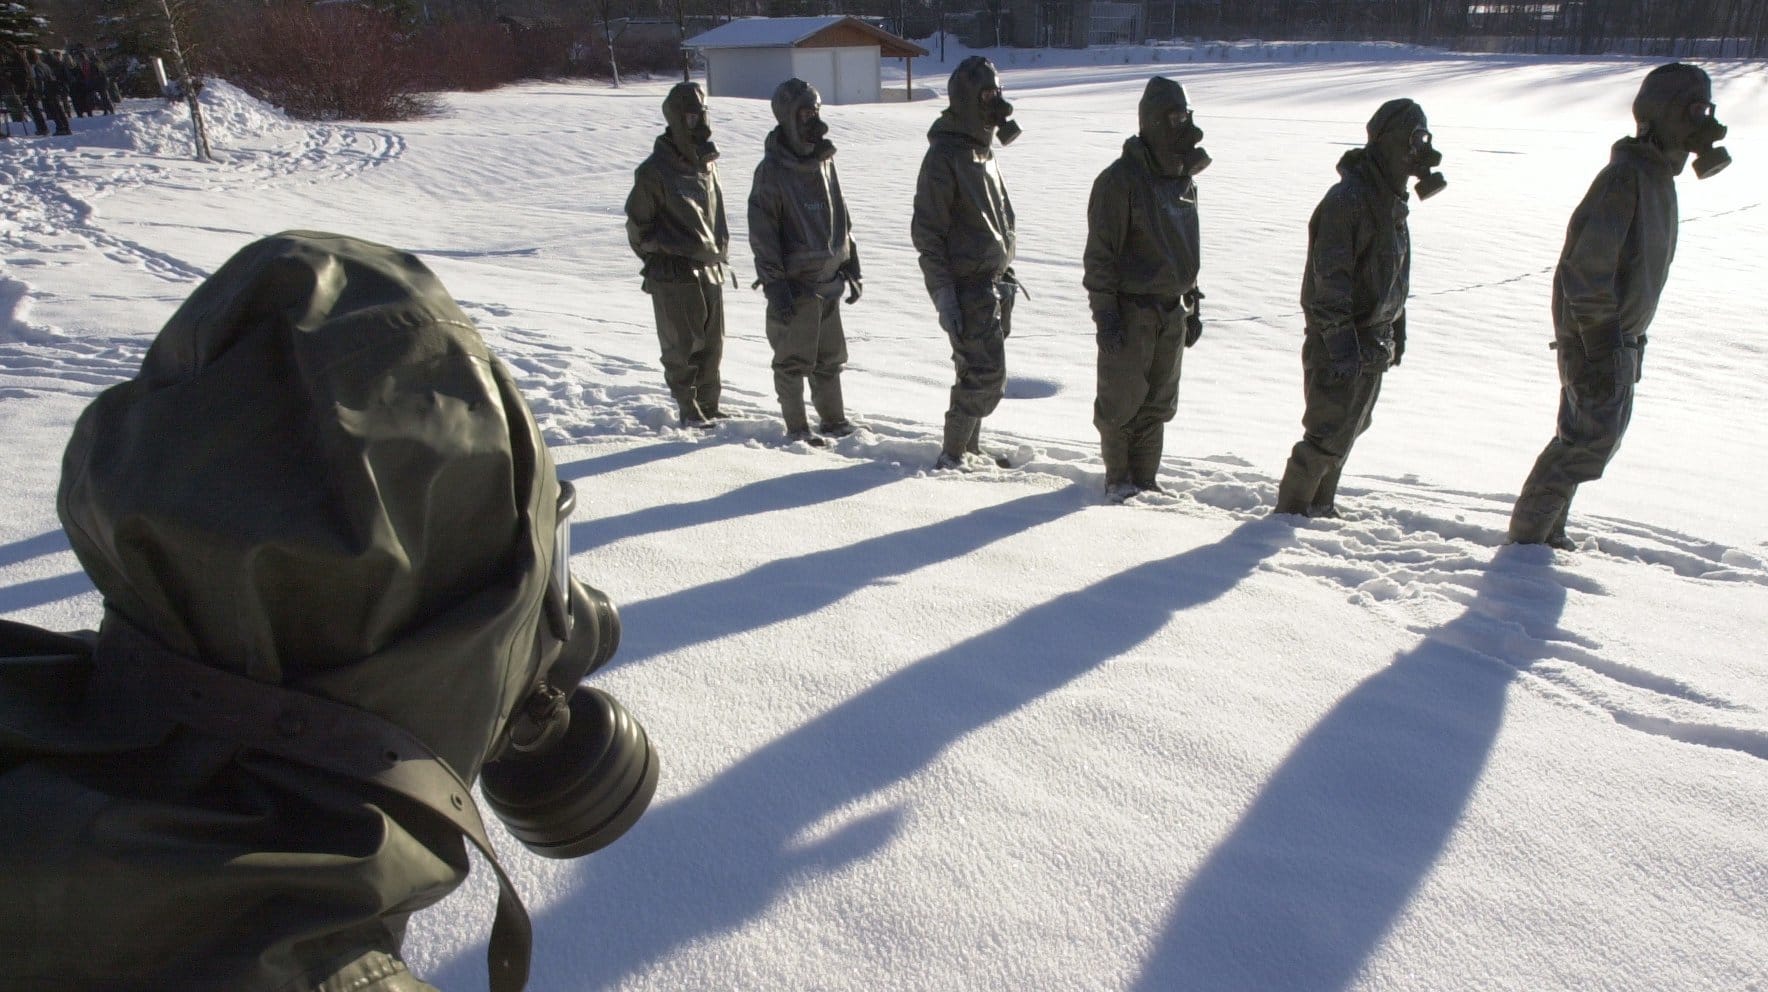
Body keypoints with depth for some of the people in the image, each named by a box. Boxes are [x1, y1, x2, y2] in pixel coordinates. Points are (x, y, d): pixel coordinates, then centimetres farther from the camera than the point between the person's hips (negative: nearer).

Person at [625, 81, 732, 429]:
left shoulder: (707, 162, 9)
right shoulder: (655, 170, -12)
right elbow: (637, 223, -3)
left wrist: (720, 253, 16)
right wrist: (660, 256, 0)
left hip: (710, 269, 7)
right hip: (674, 275, -6)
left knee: (712, 343, 12)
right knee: (682, 347, 1)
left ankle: (709, 405, 26)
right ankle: (689, 411, 14)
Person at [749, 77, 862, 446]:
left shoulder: (824, 160, 10)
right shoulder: (773, 170, -11)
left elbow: (841, 218, 17)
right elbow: (762, 233, -13)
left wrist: (851, 268, 16)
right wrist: (774, 285, -16)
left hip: (829, 281, 7)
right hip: (795, 285, -6)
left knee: (830, 357, 16)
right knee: (794, 360, 3)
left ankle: (833, 418, 30)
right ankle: (796, 427, 15)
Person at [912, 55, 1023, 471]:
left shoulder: (983, 150, 14)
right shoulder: (944, 155, -13)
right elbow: (927, 231, -16)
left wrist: (1005, 275, 21)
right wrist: (943, 294, -20)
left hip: (993, 284, 9)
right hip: (966, 287, -9)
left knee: (980, 373, 14)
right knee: (986, 376, -8)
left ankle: (968, 450, 26)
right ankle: (951, 456, 5)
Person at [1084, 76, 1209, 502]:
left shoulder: (1184, 179, 13)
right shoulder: (1120, 179, -12)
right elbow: (1100, 252, -14)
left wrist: (1193, 305, 20)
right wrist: (1104, 311, -18)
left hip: (1172, 310, 7)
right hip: (1130, 310, -7)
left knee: (1158, 403, 11)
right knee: (1123, 399, 1)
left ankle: (1144, 481, 23)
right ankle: (1118, 479, 18)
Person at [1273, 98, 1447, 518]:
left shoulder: (1392, 199, 13)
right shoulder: (1348, 198, -18)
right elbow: (1329, 277, -22)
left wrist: (1397, 329, 21)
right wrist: (1340, 342, -26)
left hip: (1373, 344, 10)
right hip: (1342, 342, -10)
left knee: (1350, 428, 17)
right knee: (1329, 435, -5)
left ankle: (1320, 505, 30)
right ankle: (1290, 511, 9)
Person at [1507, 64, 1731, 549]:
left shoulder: (1660, 176, 15)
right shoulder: (1626, 176, -17)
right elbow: (1588, 263, -23)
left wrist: (1627, 337, 20)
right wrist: (1599, 343, -25)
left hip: (1622, 336, 10)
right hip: (1595, 337, -10)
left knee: (1585, 434, 14)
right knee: (1594, 436, -9)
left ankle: (1547, 527, 24)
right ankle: (1529, 530, 2)